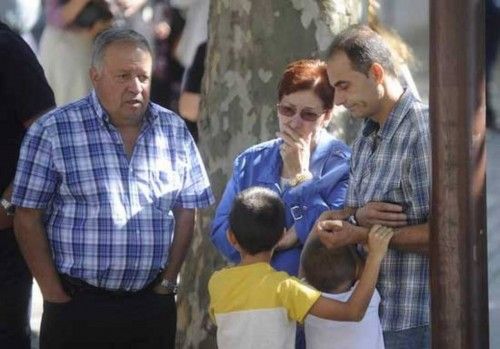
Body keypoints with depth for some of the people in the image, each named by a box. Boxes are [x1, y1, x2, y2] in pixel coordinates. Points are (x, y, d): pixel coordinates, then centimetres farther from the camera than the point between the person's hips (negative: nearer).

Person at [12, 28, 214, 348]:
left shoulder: (174, 131, 8)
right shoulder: (52, 132, -4)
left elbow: (186, 213, 12)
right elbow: (28, 219, -4)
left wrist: (168, 282, 3)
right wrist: (55, 294, -7)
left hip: (152, 306, 3)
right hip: (78, 307, -3)